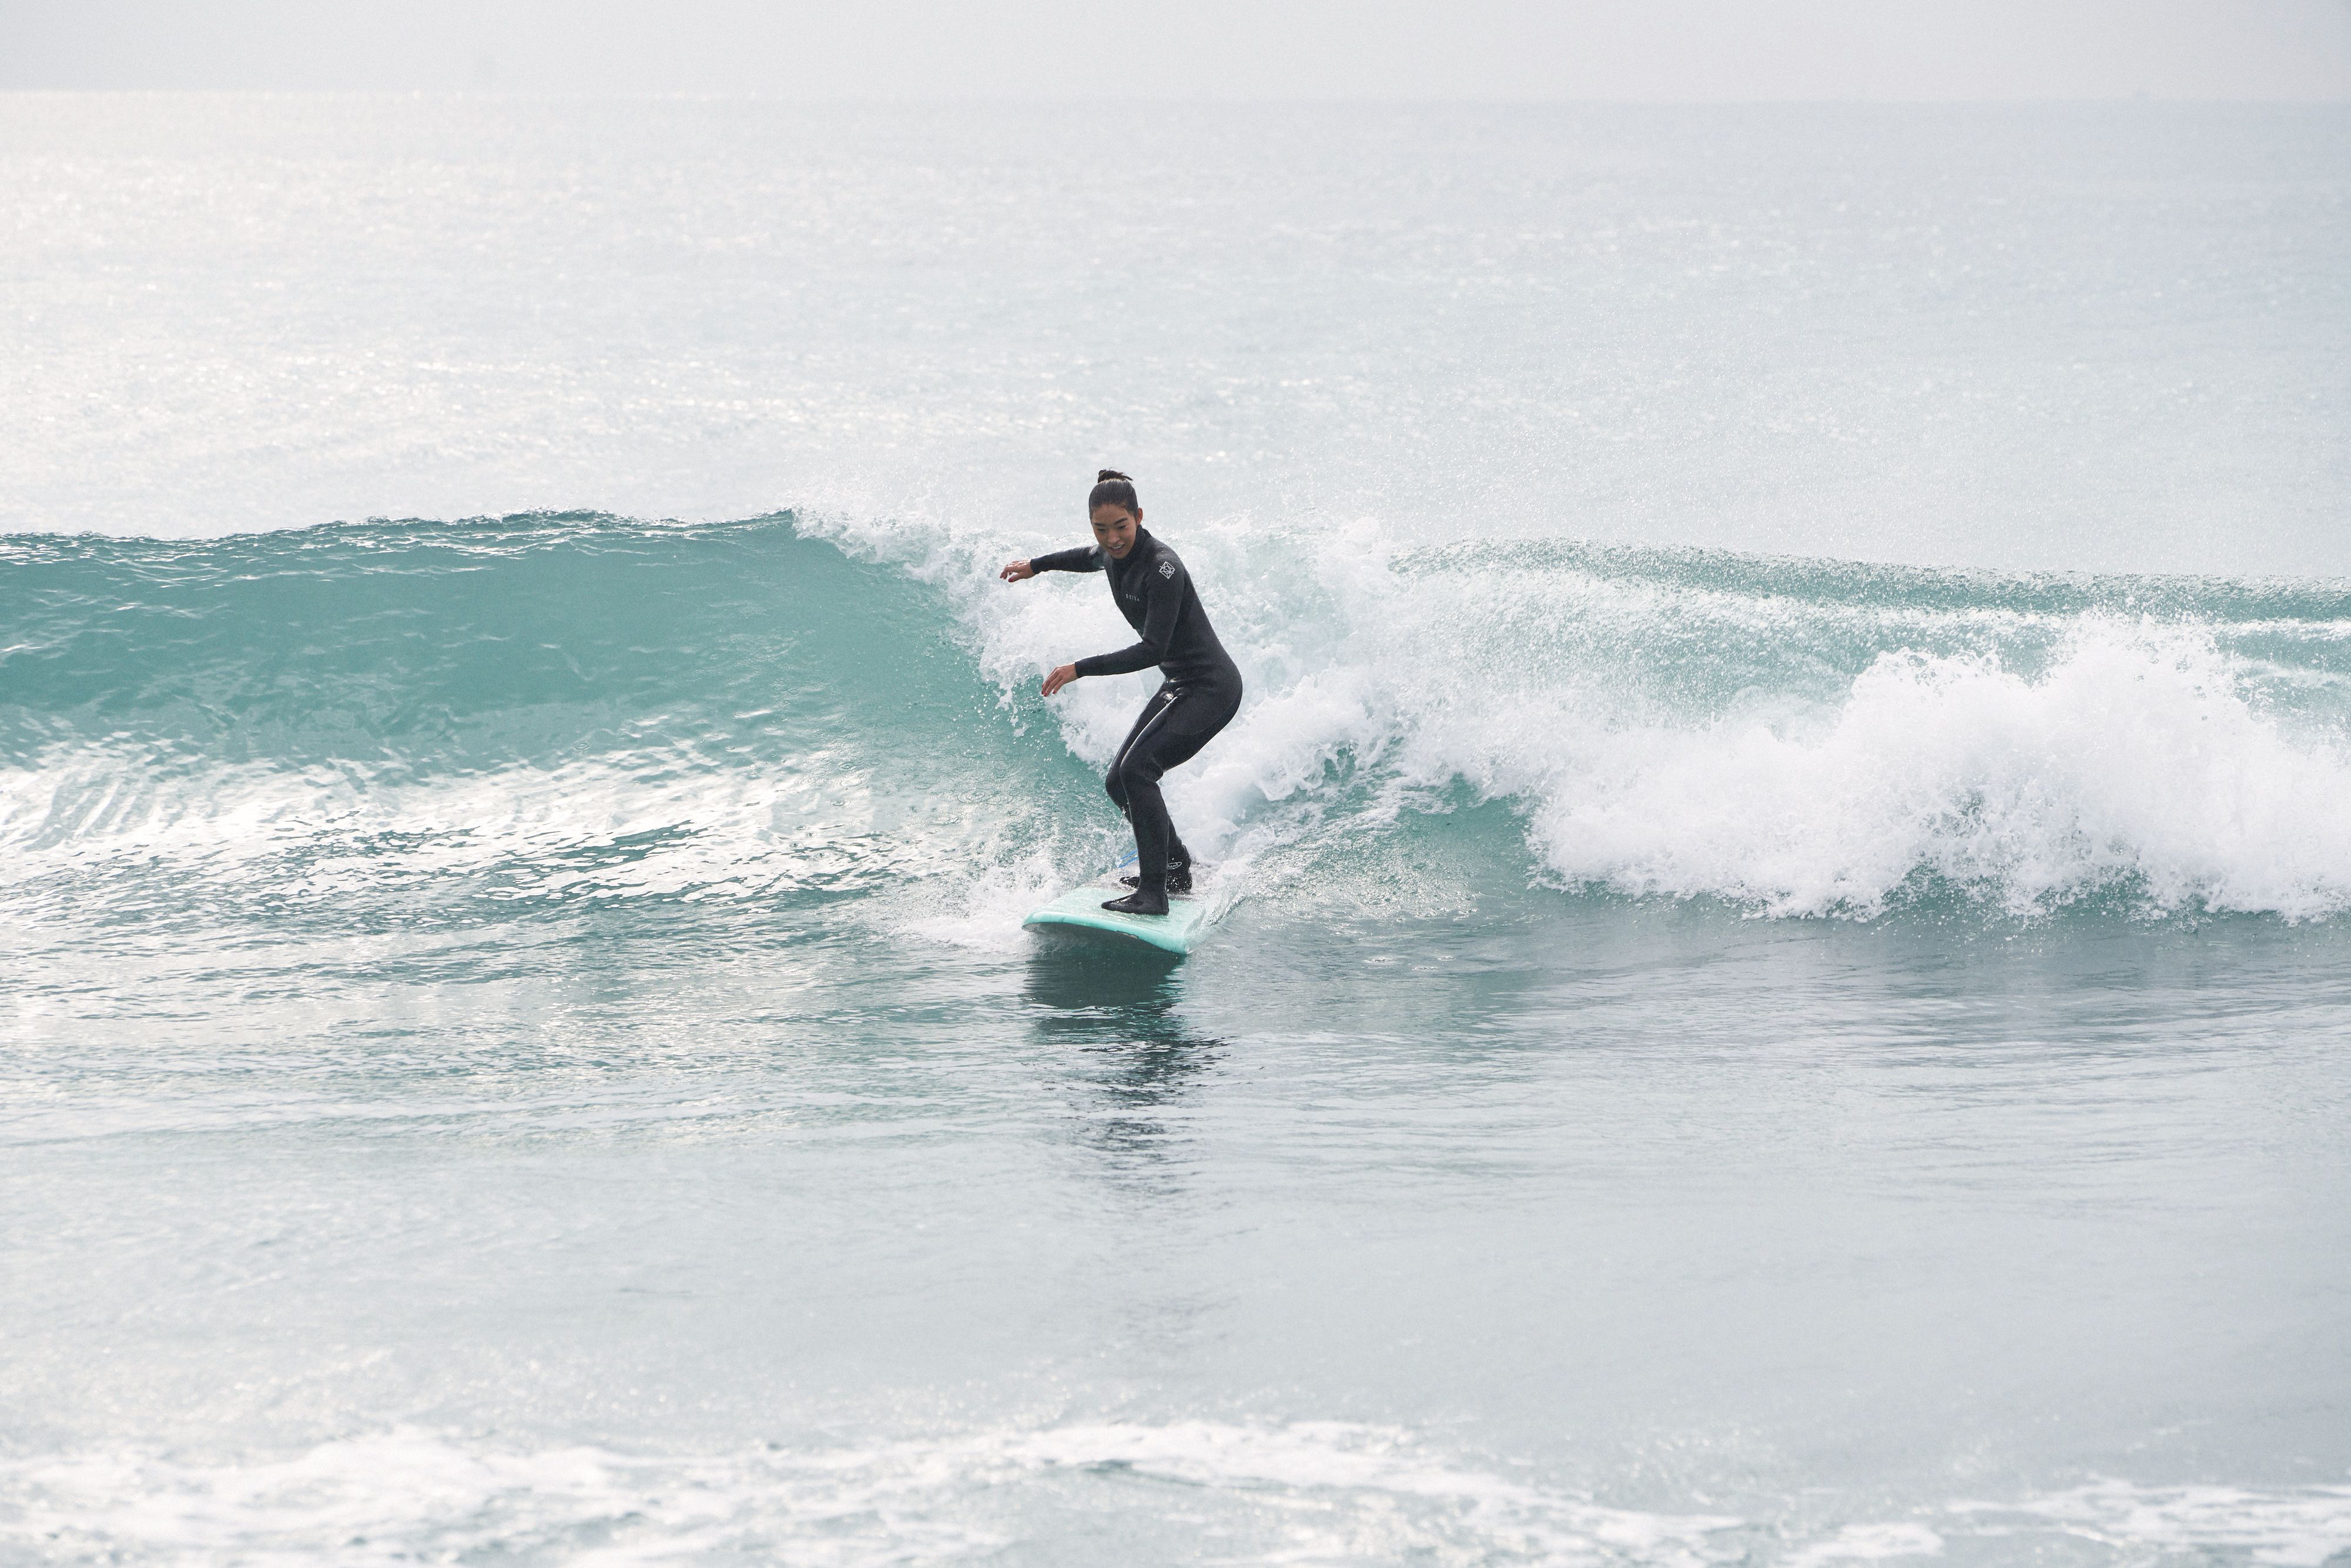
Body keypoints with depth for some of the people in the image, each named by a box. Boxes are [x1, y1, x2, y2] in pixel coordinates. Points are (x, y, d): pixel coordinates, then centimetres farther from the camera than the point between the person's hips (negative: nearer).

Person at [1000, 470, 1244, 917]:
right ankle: (1176, 869, 28)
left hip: (1213, 688, -10)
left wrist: (1080, 669, -29)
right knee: (1119, 782, 10)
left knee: (1138, 768, -24)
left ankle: (1153, 892, -24)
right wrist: (1036, 566, 37)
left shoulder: (1162, 568, -25)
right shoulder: (1111, 554, 1)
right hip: (1178, 687, 10)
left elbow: (1153, 650, -28)